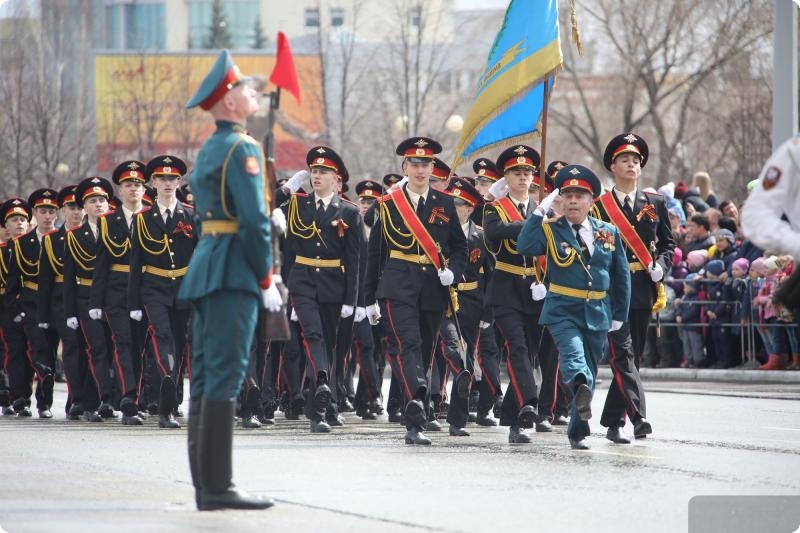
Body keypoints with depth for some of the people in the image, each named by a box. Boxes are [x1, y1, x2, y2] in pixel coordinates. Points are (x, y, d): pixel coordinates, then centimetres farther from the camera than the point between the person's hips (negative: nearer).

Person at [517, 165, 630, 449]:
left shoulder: (608, 232, 8)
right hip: (562, 311, -3)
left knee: (589, 370, 9)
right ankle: (582, 389, -58)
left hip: (598, 314, 4)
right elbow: (525, 247, -20)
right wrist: (540, 211, -21)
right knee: (573, 351, -30)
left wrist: (619, 316, 12)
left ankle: (578, 432, 19)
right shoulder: (551, 230, 0)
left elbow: (621, 276, 14)